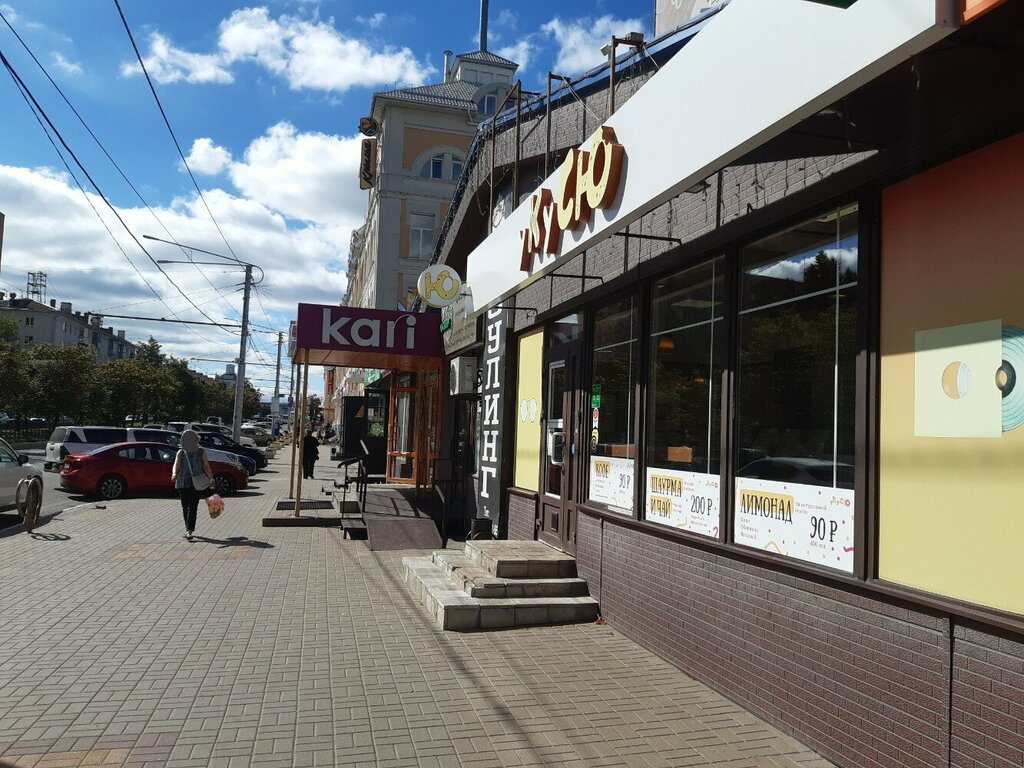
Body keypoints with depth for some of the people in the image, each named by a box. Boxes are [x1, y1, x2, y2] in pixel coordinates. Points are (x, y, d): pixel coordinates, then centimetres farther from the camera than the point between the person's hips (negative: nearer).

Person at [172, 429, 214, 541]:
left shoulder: (201, 452, 8)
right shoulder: (181, 452, 10)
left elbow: (206, 467, 8)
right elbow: (176, 465, 0)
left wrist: (211, 479, -4)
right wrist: (174, 474, -21)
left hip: (196, 483, -2)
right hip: (182, 483, 2)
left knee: (192, 507, -12)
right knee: (185, 507, 9)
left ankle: (189, 531, -17)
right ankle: (188, 529, 23)